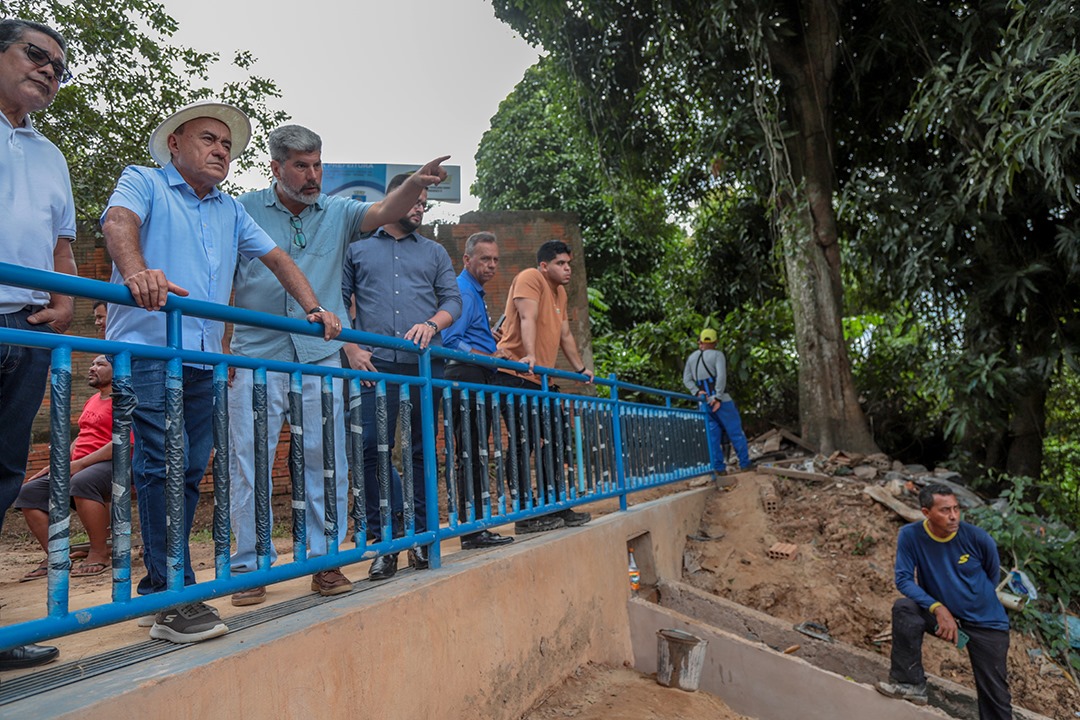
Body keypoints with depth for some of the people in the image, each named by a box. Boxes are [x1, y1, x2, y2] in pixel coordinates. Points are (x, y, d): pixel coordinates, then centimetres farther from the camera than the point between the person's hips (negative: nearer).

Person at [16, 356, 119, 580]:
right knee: (29, 492, -5)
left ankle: (100, 554, -25)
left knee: (82, 482, -39)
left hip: (111, 465, -10)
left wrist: (79, 464, -20)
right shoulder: (91, 402, 24)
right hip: (77, 468, 10)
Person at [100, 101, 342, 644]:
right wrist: (136, 273, -36)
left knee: (189, 471, 6)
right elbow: (119, 221, -14)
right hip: (149, 348, -6)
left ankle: (157, 590, 16)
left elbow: (276, 257, 22)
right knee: (163, 465, -11)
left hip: (203, 356, 6)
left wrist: (313, 308, 7)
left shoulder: (232, 212, 23)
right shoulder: (143, 182, 6)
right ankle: (175, 599, -9)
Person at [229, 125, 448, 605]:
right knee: (249, 462, 2)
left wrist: (416, 184, -30)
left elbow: (383, 211, -10)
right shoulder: (245, 211, 5)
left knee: (326, 462, 3)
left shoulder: (337, 212, 9)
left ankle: (325, 560, 16)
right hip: (255, 357, -1)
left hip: (320, 357, 1)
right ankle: (250, 566, 14)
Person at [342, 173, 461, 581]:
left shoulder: (434, 252, 21)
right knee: (372, 449, -8)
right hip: (376, 364, -1)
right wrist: (350, 347, -4)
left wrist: (431, 324, -10)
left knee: (421, 452, 4)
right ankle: (385, 540, 4)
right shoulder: (358, 248, 17)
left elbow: (453, 300, 11)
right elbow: (338, 300, 11)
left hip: (425, 365, 1)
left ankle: (420, 536, 14)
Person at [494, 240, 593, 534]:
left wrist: (581, 368, 30)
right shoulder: (530, 278, -6)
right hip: (516, 374, -9)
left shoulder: (560, 292, 21)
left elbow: (565, 335, 27)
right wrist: (530, 357, -33)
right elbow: (527, 318, -21)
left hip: (539, 379, 9)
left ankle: (558, 508, 14)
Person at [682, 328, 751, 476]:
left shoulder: (692, 357, 11)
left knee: (713, 435, 8)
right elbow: (721, 376, -17)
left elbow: (686, 379, 6)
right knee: (736, 432, 3)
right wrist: (718, 397, -16)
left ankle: (718, 467, 7)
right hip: (721, 402, -5)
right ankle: (745, 463, 6)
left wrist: (697, 392, -4)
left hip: (705, 403, 5)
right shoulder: (717, 355, -6)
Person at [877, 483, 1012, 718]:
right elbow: (904, 579, -16)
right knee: (904, 608, -27)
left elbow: (993, 575, 4)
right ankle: (910, 683, -13)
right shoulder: (910, 535, -17)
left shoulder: (979, 538, -16)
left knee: (995, 697, -1)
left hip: (987, 623, 0)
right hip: (941, 614, 0)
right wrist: (938, 608, -28)